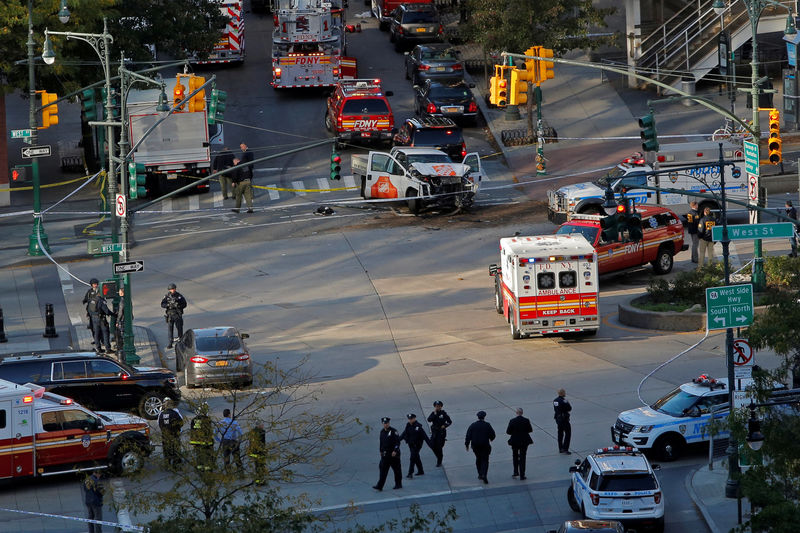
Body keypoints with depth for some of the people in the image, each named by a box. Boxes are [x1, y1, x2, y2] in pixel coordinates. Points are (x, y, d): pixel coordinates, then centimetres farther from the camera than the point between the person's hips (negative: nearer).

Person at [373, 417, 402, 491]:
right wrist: (381, 451, 19)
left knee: (397, 470, 6)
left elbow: (397, 442, -14)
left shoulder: (393, 431, -10)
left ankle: (398, 484, 20)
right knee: (383, 469, -4)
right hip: (385, 454, 5)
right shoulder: (382, 432, 11)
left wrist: (395, 451, -22)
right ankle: (379, 486, -8)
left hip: (393, 454, -5)